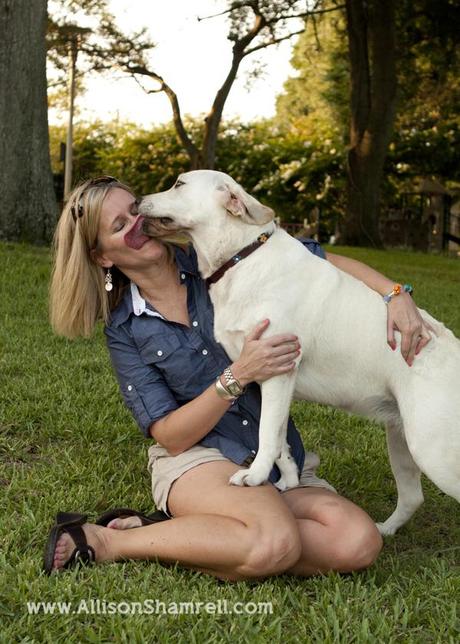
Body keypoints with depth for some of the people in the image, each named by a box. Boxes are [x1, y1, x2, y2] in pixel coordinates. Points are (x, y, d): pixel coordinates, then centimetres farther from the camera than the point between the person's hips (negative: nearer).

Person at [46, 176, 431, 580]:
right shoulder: (124, 330, -2)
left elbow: (326, 261, 3)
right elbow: (171, 437, -9)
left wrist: (395, 295, -13)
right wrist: (239, 375, -23)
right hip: (197, 457, -4)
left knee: (361, 544, -23)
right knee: (275, 544, -35)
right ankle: (108, 542, -15)